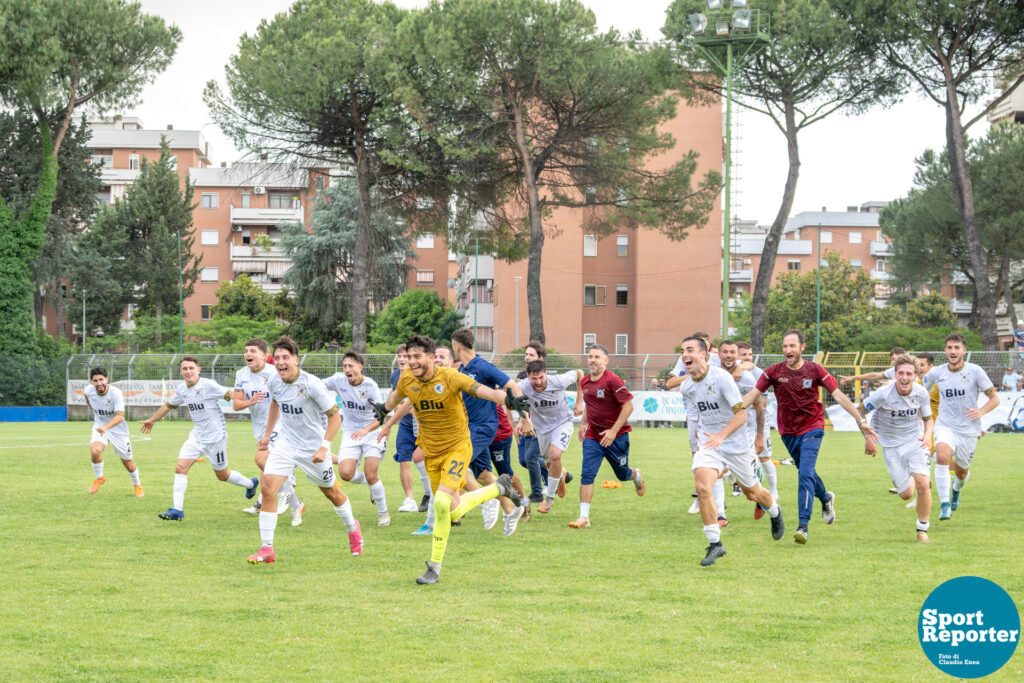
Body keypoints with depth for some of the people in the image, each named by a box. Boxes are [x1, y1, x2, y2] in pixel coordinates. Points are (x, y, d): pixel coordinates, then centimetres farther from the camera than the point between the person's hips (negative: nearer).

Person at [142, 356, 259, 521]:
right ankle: (177, 510, -7)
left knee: (222, 475, 7)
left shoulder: (208, 385, -16)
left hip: (215, 437, -6)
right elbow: (168, 405, 23)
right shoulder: (182, 391, 4)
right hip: (196, 437, 6)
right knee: (180, 468, -9)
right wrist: (152, 420, 35)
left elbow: (230, 395, -18)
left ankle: (251, 484, 37)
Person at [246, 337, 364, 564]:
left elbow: (335, 416, -17)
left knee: (331, 492, 16)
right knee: (268, 488, -15)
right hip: (285, 443, 4)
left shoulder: (312, 384, -23)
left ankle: (352, 528, 47)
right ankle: (266, 549, -11)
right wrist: (267, 433, 20)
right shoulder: (274, 382, -7)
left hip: (313, 447, -4)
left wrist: (324, 447, -25)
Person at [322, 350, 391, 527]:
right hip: (350, 433, 3)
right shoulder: (339, 380, -8)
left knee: (371, 476, -11)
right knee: (345, 473, -16)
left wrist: (366, 429, -29)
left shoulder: (370, 385, -15)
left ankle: (383, 513, 11)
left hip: (371, 432, -3)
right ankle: (373, 485, 17)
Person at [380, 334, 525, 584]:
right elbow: (397, 395, 20)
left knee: (441, 503, -24)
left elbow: (481, 390, -32)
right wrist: (384, 408, 40)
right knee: (454, 512, 11)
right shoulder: (407, 379, -5)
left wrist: (508, 400, -50)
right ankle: (499, 487, 39)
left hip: (457, 448, -6)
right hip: (431, 453, 6)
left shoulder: (449, 377, -21)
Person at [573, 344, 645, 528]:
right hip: (592, 435, 4)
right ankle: (584, 517, -10)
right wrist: (584, 423, 15)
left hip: (616, 436, -4)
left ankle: (636, 476, 51)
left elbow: (628, 405, -18)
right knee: (587, 475, -10)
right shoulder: (584, 382, 4)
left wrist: (614, 430, -20)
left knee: (622, 474, 13)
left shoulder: (613, 380, -18)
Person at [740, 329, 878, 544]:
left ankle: (803, 526, -21)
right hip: (788, 431, 3)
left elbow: (838, 396, -11)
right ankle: (826, 499, 49)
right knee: (806, 472, 18)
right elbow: (752, 395, -8)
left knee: (806, 474, -18)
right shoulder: (774, 372, -8)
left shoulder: (815, 371, -11)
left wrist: (860, 420, -15)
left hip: (812, 429, -3)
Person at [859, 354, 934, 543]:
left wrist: (927, 434, -14)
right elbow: (859, 411, -7)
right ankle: (908, 479, 40)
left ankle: (922, 529, 0)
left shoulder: (921, 393, -12)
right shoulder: (883, 394, -21)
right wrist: (868, 438, -10)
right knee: (906, 494, 0)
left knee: (922, 485, -19)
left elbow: (928, 418, 6)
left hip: (915, 441, 1)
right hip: (891, 446, -1)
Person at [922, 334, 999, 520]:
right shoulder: (936, 373, -2)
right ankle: (945, 505, -29)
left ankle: (956, 490, 53)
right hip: (945, 426, 0)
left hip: (969, 430, 0)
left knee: (961, 471, 14)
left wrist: (981, 412, -22)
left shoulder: (975, 371, -8)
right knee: (942, 456, -31)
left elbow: (994, 398, -4)